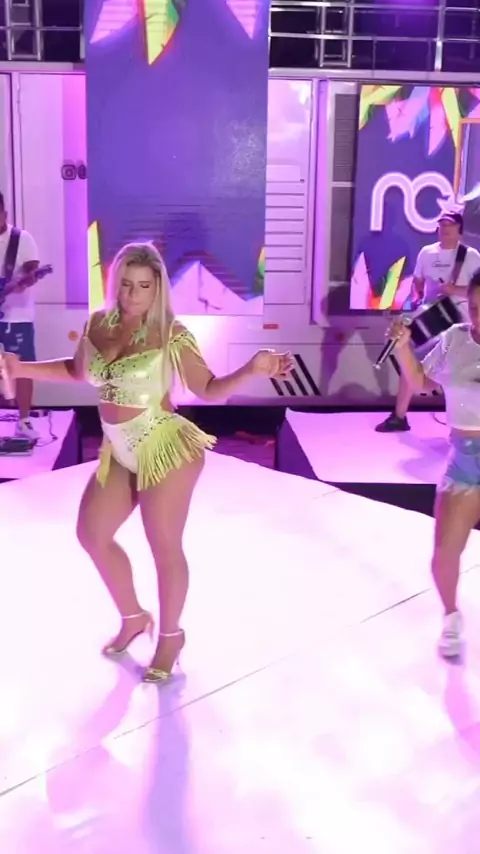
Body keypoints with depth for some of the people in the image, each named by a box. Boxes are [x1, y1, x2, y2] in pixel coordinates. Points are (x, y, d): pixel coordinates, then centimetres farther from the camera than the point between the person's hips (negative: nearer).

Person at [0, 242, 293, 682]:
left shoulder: (170, 335, -16)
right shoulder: (99, 324, 1)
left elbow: (210, 390, -11)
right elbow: (78, 370, 18)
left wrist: (252, 370, -27)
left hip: (165, 451, -7)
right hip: (118, 453, 7)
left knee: (165, 548, 4)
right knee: (92, 534, 16)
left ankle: (170, 636, 29)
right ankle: (133, 617, 38)